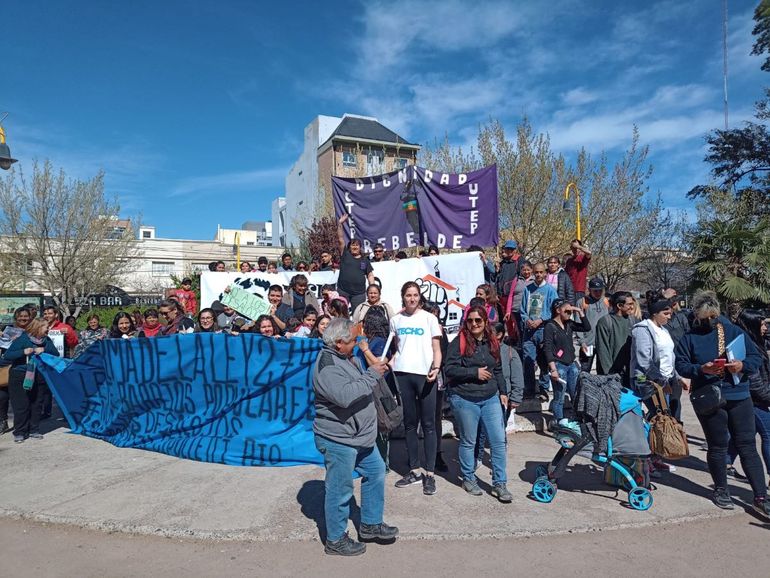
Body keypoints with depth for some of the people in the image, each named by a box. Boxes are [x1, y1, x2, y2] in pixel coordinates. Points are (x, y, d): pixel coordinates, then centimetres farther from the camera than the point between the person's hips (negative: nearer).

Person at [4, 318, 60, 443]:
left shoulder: (46, 340, 3)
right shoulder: (22, 339, -11)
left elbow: (56, 353, -3)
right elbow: (7, 356, -14)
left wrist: (44, 350, -19)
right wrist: (23, 352, -27)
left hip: (37, 376, 5)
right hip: (20, 376, -4)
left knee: (36, 404, 6)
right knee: (21, 405, -3)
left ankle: (33, 430, 16)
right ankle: (19, 432, 7)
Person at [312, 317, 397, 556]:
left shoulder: (342, 358, 10)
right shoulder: (327, 366, -22)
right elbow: (345, 395, -35)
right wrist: (372, 374, -28)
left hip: (359, 437, 10)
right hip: (338, 441, -10)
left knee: (375, 472, 19)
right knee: (340, 491, 3)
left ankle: (371, 524, 34)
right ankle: (335, 540, 22)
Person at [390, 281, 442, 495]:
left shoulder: (429, 318, 3)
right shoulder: (396, 320, 12)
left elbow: (436, 348, 1)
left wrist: (435, 367, -16)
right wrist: (390, 362, 1)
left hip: (424, 375, -3)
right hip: (403, 374, 3)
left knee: (428, 425, 0)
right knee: (410, 424, 10)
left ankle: (429, 474, 7)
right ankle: (414, 471, 20)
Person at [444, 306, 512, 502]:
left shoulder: (492, 343, 10)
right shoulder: (459, 342, -8)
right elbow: (449, 369, -14)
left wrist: (503, 392, 13)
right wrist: (475, 372, -16)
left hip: (490, 399, 5)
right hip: (465, 400, -4)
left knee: (499, 440, 1)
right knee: (468, 441, 7)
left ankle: (499, 483, 13)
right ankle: (468, 479, 27)